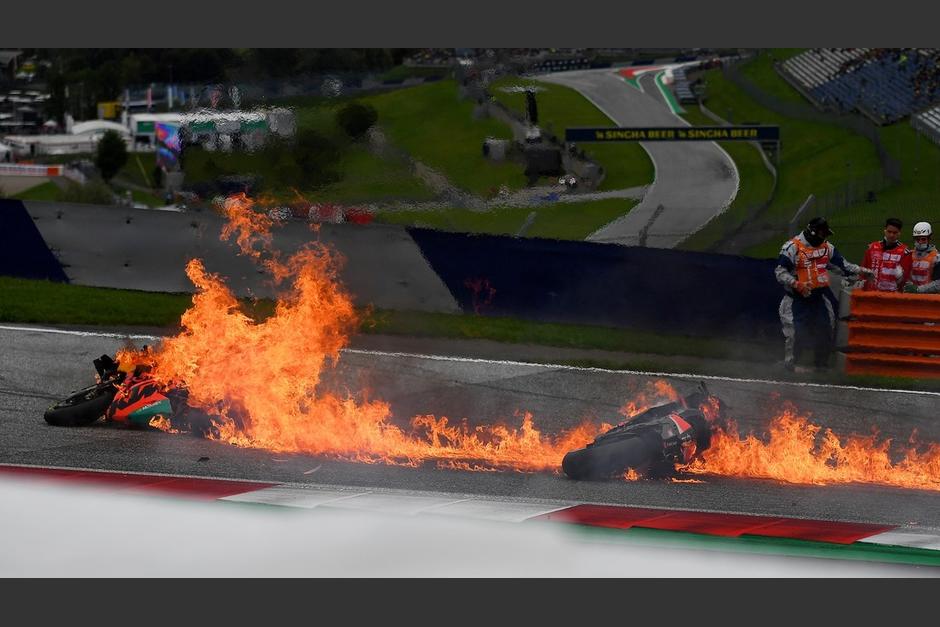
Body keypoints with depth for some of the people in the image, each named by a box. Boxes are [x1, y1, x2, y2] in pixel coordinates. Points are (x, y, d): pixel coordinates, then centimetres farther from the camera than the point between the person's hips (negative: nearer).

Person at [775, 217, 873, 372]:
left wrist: (861, 271, 7)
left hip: (819, 295, 6)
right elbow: (779, 271, -13)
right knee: (794, 331, -7)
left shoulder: (826, 247, 10)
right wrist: (796, 284, -26)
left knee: (825, 330, 8)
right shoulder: (793, 247, -11)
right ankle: (790, 364, 3)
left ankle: (822, 363, 21)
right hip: (798, 297, -6)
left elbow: (842, 264, 17)